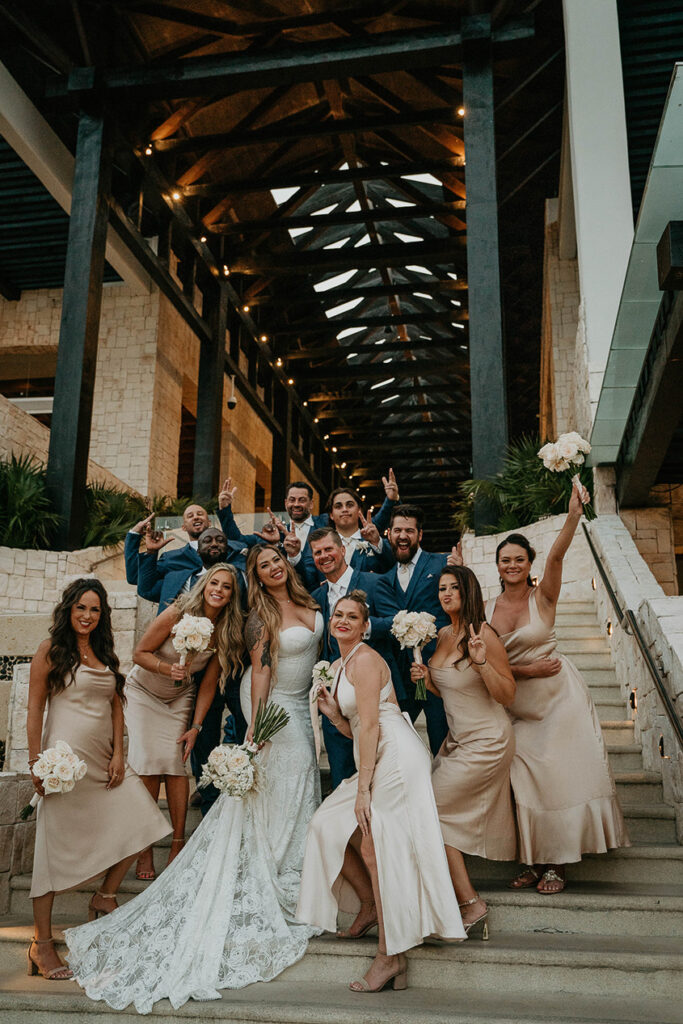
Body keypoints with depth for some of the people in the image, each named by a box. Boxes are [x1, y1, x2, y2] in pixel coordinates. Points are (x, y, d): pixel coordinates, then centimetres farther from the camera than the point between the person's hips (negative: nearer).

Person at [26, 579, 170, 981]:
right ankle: (42, 944, 11)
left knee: (140, 823, 2)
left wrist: (118, 754, 4)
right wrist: (37, 762, -9)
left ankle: (105, 897, 22)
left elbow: (116, 706, 13)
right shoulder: (51, 650, -4)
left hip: (103, 758, 6)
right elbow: (35, 709, -5)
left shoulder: (106, 654, 14)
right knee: (57, 845, -1)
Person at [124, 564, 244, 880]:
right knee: (148, 764, -11)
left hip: (179, 699, 2)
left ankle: (177, 845, 1)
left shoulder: (226, 633, -13)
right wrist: (168, 669, -34)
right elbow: (140, 653, -16)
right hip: (143, 692, -2)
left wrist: (196, 726, -9)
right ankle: (144, 850, -2)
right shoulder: (177, 615, -24)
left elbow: (208, 683, -7)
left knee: (175, 763, -9)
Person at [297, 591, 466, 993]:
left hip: (397, 757, -10)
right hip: (378, 762, 10)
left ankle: (391, 956, 3)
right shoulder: (339, 666, 17)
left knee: (376, 849, -7)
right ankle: (371, 905, 25)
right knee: (328, 825, 10)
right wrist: (333, 714, 3)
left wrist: (363, 788, -16)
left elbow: (371, 726, -16)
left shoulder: (364, 660, -11)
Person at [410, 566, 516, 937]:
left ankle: (471, 903, 3)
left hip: (486, 743, -8)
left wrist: (482, 661, -31)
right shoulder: (443, 635, 5)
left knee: (431, 809, -8)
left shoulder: (483, 634, -18)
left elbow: (507, 695, -17)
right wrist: (425, 678, -4)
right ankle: (468, 902, 20)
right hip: (456, 739, 8)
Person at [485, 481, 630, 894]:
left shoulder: (543, 596, -9)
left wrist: (574, 516, -44)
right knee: (526, 780, 6)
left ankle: (556, 863, 15)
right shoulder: (488, 609, 0)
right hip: (517, 704, 3)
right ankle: (535, 860, 20)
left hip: (558, 697, -3)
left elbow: (556, 555, -28)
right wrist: (527, 670, -13)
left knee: (561, 776, 0)